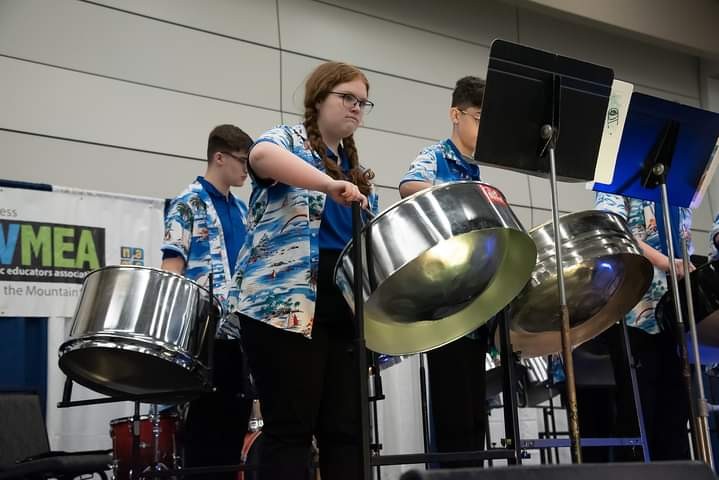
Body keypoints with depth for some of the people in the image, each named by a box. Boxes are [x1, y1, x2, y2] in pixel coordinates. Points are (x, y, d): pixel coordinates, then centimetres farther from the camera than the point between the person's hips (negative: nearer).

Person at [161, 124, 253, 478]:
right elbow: (173, 263, -9)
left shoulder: (242, 210, 19)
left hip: (243, 329, 7)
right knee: (208, 418, -3)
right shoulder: (189, 204, -2)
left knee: (237, 414, 9)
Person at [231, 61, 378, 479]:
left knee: (346, 429, 5)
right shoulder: (289, 141, 3)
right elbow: (262, 154, -24)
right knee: (291, 430, -5)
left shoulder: (359, 172, 23)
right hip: (287, 306, -7)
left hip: (348, 309, 7)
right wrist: (331, 185, -37)